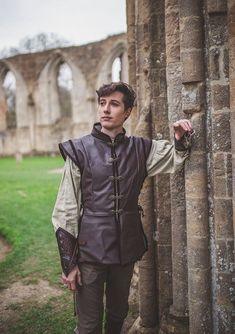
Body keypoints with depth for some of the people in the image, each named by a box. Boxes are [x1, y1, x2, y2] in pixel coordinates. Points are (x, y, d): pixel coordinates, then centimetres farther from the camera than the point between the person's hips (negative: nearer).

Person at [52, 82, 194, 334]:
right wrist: (68, 263, -7)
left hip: (126, 247, 4)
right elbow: (65, 211, -6)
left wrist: (181, 139, -7)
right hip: (90, 249, -3)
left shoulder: (140, 149, 2)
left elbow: (177, 157, 17)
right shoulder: (80, 150, -7)